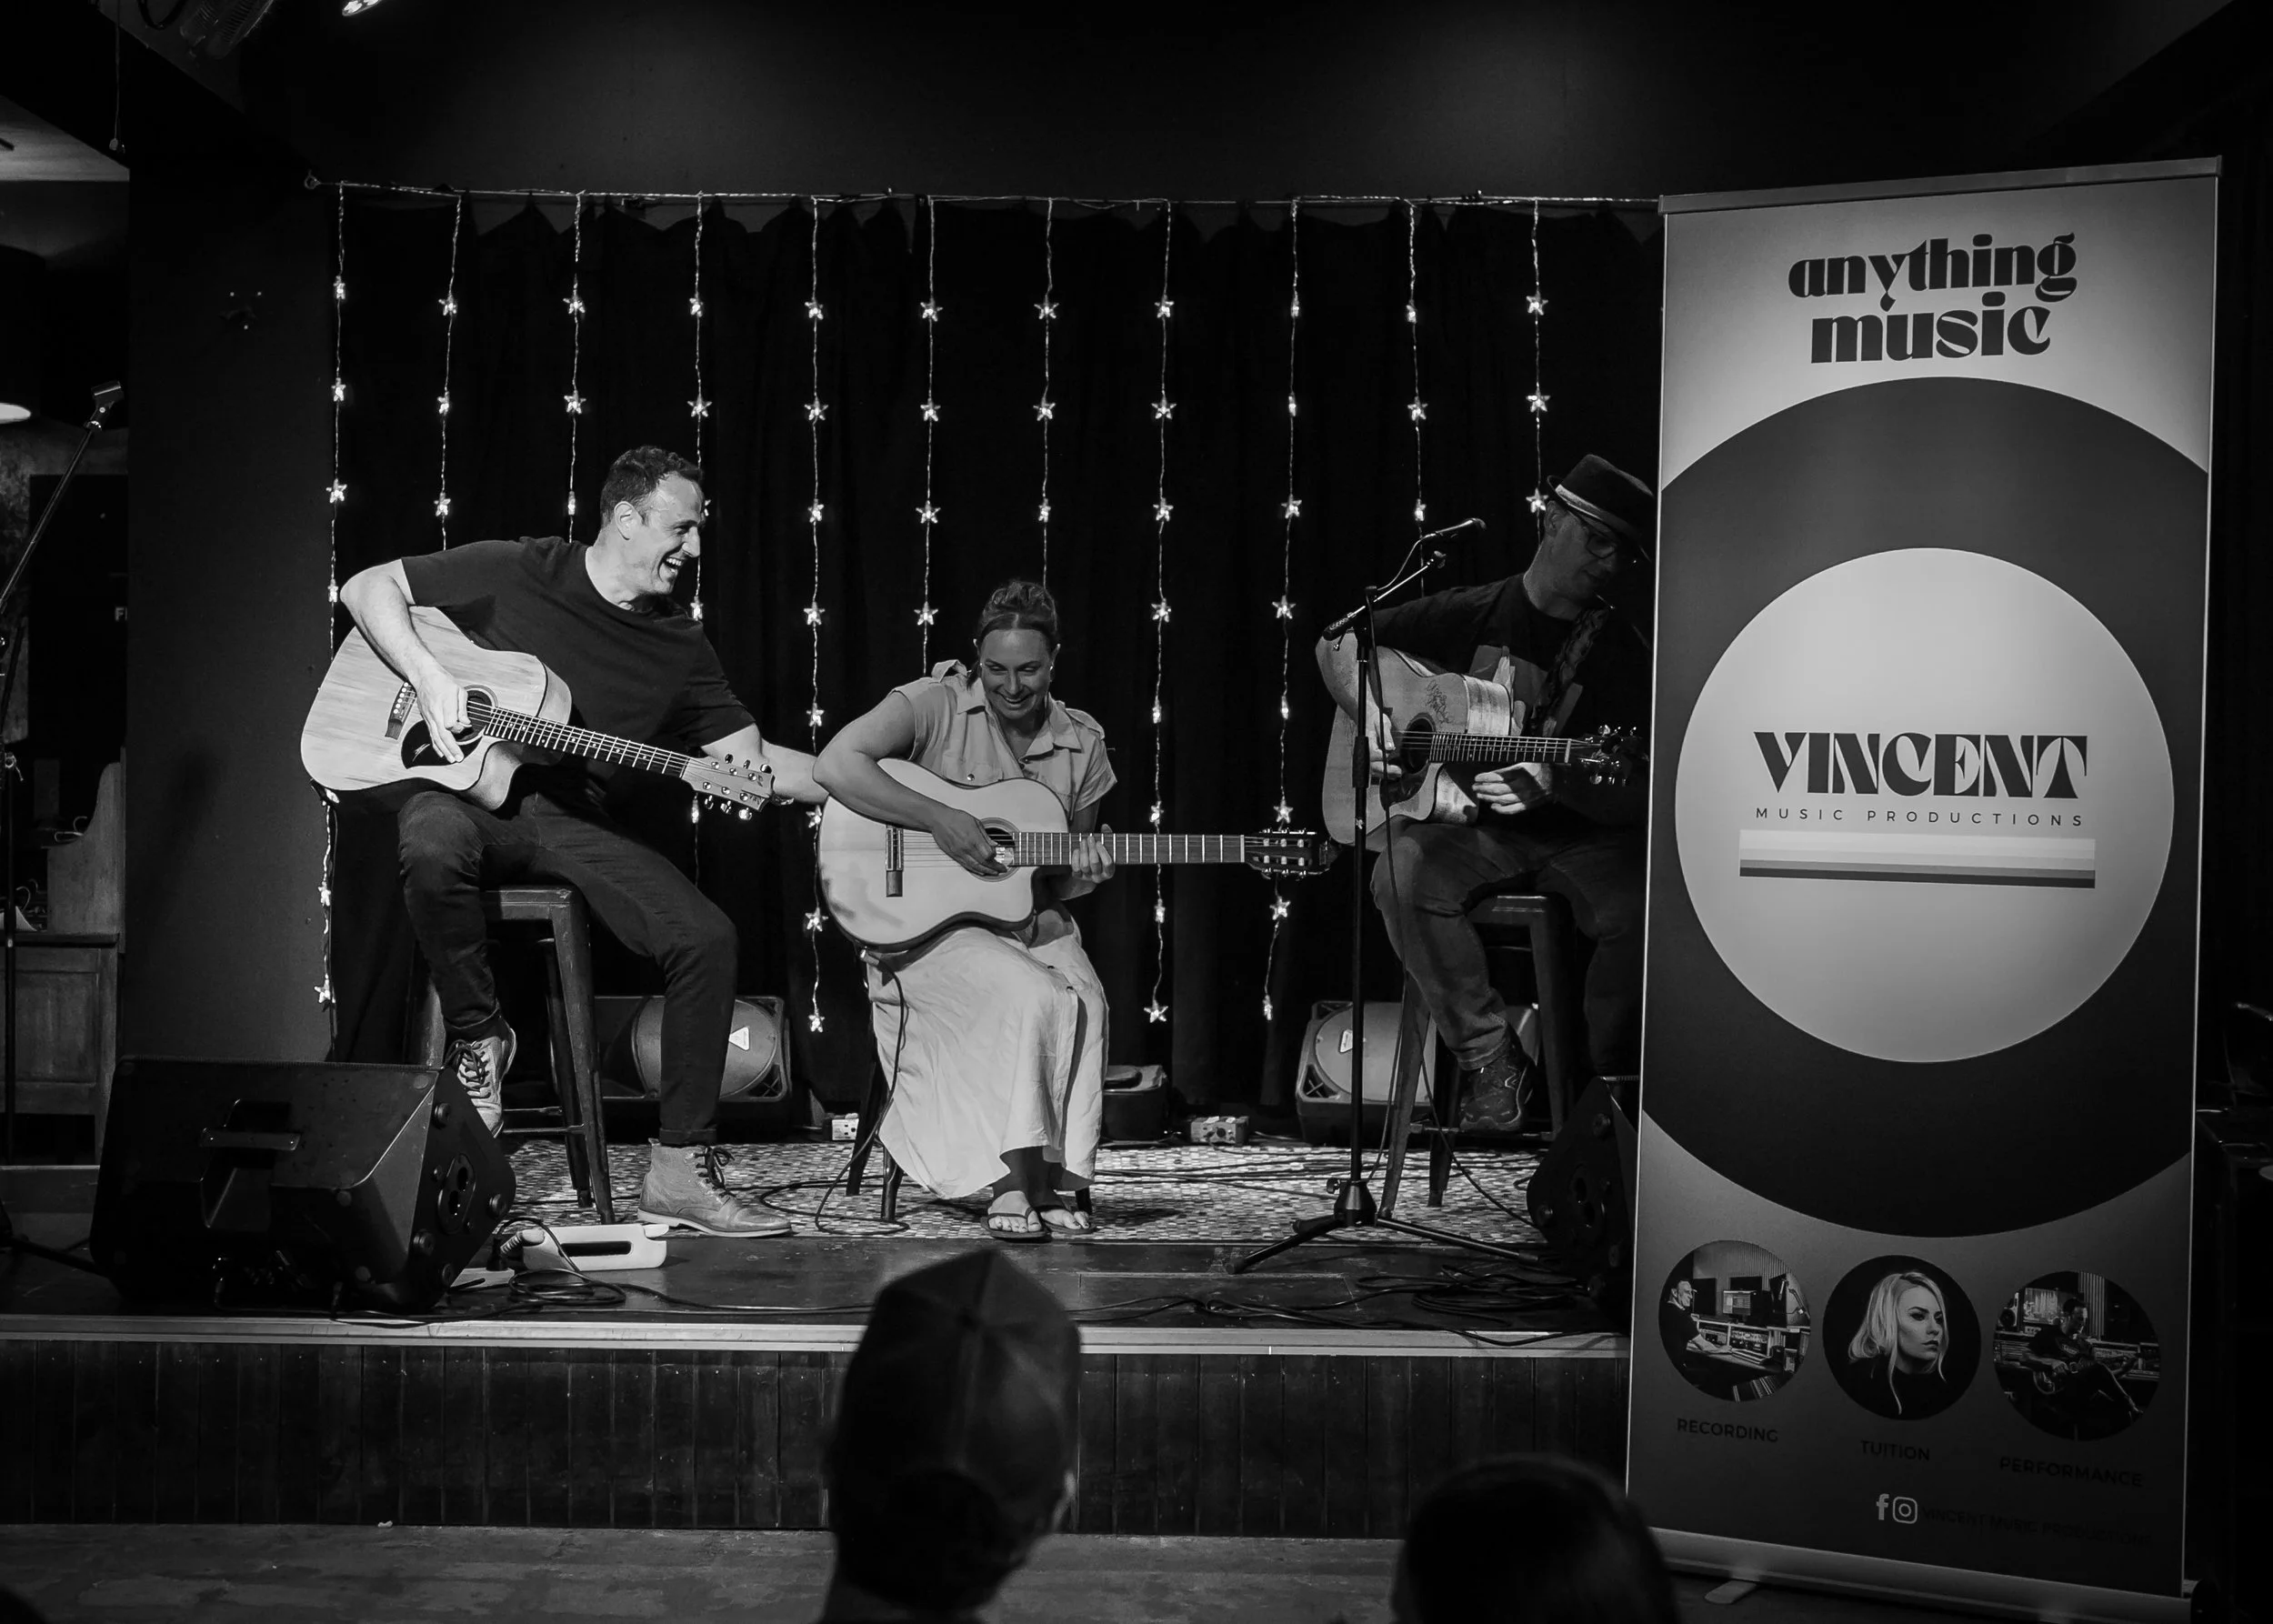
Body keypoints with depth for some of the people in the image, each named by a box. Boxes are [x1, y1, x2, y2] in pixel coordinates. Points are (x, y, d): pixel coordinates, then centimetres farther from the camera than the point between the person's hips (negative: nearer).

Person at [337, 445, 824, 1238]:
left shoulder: (678, 645, 10)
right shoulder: (513, 573, -1)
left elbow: (750, 758, 10)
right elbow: (368, 586, 1)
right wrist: (431, 676, -15)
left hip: (571, 819, 4)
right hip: (461, 791, -4)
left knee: (705, 936, -19)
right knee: (434, 847, -42)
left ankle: (680, 1168, -11)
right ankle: (477, 1038, -15)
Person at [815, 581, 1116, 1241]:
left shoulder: (1081, 744, 9)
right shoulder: (935, 704, -7)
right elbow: (836, 766, -23)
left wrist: (1081, 876, -5)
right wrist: (940, 819, -25)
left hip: (1030, 921, 5)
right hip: (925, 925, -4)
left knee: (1085, 1001, -26)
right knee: (1031, 997, -30)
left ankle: (1061, 1182, -14)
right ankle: (1013, 1180, -18)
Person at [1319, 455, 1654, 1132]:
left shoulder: (1619, 650, 0)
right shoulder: (1472, 615, 4)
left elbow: (1636, 797, -8)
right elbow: (1337, 642, 11)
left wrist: (1552, 786, -27)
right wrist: (1370, 717, -7)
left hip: (1579, 836, -1)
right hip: (1468, 823, 1)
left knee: (1639, 906, -32)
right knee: (1404, 874, -32)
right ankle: (1490, 1059, -17)